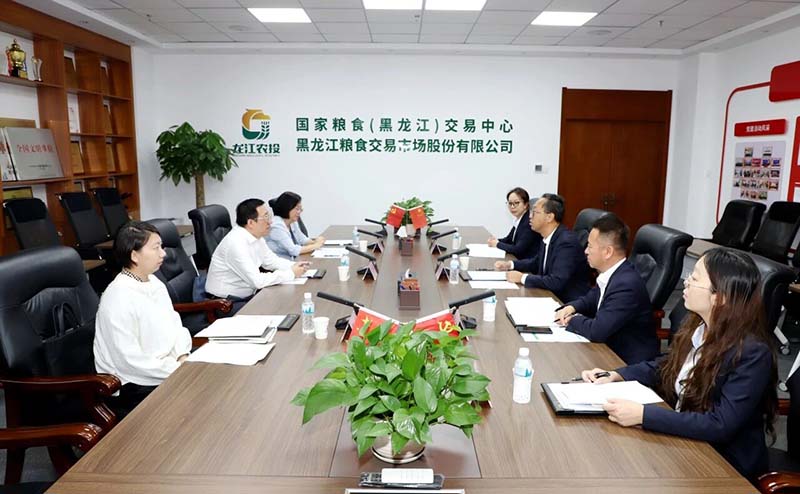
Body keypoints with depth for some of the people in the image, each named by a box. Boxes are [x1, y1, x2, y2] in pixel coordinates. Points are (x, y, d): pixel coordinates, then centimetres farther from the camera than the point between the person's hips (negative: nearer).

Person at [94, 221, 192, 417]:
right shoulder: (119, 298, -21)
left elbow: (175, 326, 11)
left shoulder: (155, 283, 6)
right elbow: (130, 361, -22)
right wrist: (179, 370, -18)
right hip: (137, 386, -8)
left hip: (169, 368, 8)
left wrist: (183, 357, -6)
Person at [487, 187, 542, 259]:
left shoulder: (530, 222, -20)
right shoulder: (518, 219, 5)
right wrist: (496, 240, -1)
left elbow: (518, 249, -23)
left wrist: (498, 244, -11)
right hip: (518, 259, 7)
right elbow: (509, 239, 18)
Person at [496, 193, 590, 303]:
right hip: (552, 295, 7)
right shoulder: (548, 237, 2)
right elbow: (537, 262, 19)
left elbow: (556, 281, -28)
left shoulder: (567, 241, -22)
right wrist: (510, 264, 5)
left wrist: (522, 278, -20)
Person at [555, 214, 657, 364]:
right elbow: (591, 299, 18)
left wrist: (573, 319, -12)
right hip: (611, 347, 7)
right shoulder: (612, 273, 0)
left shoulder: (627, 285, -27)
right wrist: (571, 307, -2)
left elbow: (597, 331, -31)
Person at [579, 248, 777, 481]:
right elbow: (667, 365, 13)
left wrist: (642, 415, -31)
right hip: (682, 440, 6)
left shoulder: (752, 353, -24)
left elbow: (720, 425, -28)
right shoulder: (695, 324, -3)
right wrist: (615, 376, -2)